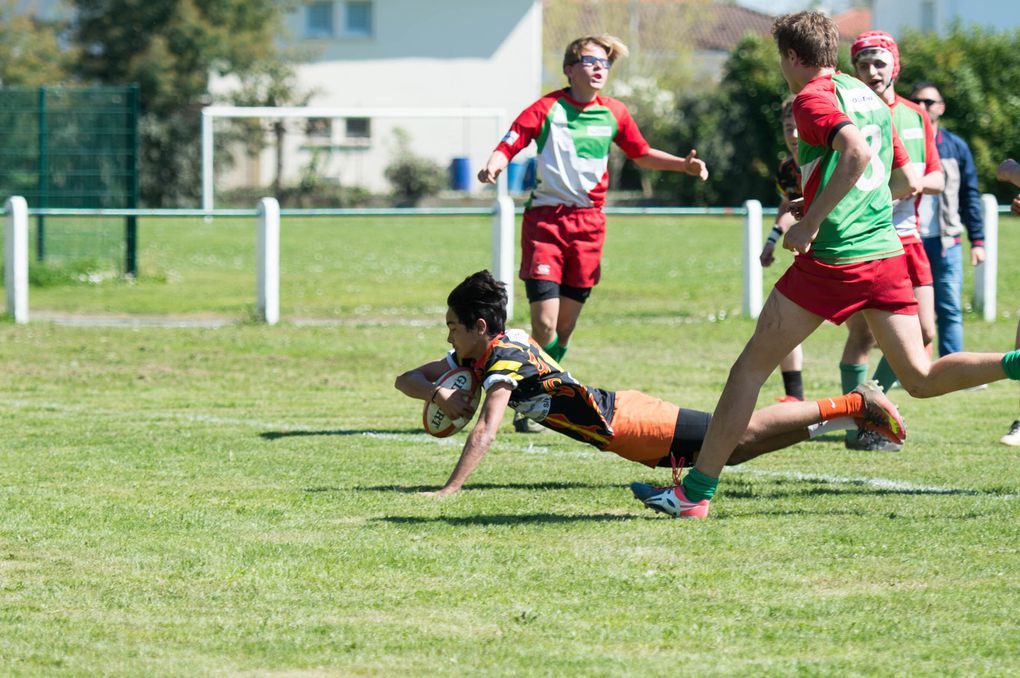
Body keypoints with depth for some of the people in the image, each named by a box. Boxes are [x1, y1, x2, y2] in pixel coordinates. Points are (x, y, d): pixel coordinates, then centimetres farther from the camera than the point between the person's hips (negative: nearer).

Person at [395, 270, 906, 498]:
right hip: (614, 426, 8)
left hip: (623, 423, -8)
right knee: (736, 448, 12)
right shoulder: (473, 357, 8)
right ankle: (853, 414, 17)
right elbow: (407, 378, 15)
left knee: (739, 436, -8)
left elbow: (485, 432, -33)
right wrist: (437, 395, -8)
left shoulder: (504, 358, -20)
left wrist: (449, 490, -37)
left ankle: (854, 405, -5)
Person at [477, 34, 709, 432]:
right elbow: (508, 146, -11)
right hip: (545, 219, -4)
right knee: (545, 322, -13)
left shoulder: (614, 114, 6)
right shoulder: (547, 109, -6)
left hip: (588, 223, 4)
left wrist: (684, 164, 10)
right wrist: (494, 165, -33)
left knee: (566, 325, 6)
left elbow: (641, 154, 22)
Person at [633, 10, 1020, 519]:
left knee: (751, 366, 1)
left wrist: (810, 221, -21)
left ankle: (696, 492, 2)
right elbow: (908, 183, 24)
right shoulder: (871, 99, 18)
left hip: (835, 257, -7)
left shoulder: (813, 97, -6)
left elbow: (857, 152, -25)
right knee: (921, 378, 9)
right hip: (887, 253, 7)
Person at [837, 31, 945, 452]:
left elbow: (937, 180, 12)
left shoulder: (916, 117, 10)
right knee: (862, 334, -7)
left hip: (905, 236, 5)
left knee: (922, 332, 3)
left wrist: (912, 181, -9)